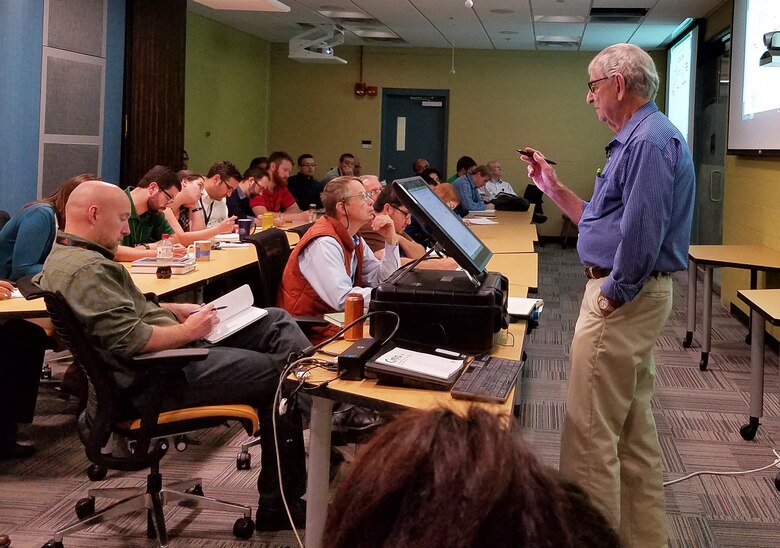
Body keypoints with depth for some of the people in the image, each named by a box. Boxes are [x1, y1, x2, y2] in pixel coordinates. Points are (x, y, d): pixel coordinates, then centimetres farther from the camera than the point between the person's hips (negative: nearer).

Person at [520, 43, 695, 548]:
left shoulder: (649, 140, -17)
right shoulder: (637, 138, 17)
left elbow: (641, 233, -25)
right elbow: (605, 222, 21)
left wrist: (611, 296, -18)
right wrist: (553, 188, 16)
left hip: (622, 298, -11)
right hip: (634, 294, 11)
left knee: (590, 431, -6)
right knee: (635, 430, 16)